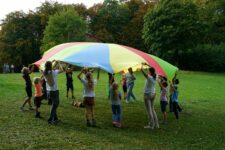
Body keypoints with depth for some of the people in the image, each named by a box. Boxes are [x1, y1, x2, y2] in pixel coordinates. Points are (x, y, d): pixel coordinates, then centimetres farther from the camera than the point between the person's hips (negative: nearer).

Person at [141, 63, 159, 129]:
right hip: (153, 94, 7)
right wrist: (147, 64, 20)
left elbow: (142, 70, -20)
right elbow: (153, 70, 18)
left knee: (149, 110, 1)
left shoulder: (149, 77, -20)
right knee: (152, 109, 18)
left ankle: (151, 125, 8)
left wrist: (142, 65, -1)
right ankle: (156, 124, 21)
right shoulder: (155, 77, -1)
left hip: (147, 94, -7)